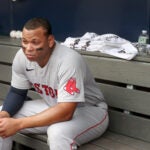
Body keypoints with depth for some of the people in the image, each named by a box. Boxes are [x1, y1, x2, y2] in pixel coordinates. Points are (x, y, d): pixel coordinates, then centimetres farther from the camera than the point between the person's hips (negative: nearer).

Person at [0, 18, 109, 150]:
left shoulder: (68, 60, -32)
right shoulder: (22, 56, -13)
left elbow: (66, 112, -37)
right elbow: (17, 92, 2)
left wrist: (18, 124, -38)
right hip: (53, 107, 7)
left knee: (58, 132, -38)